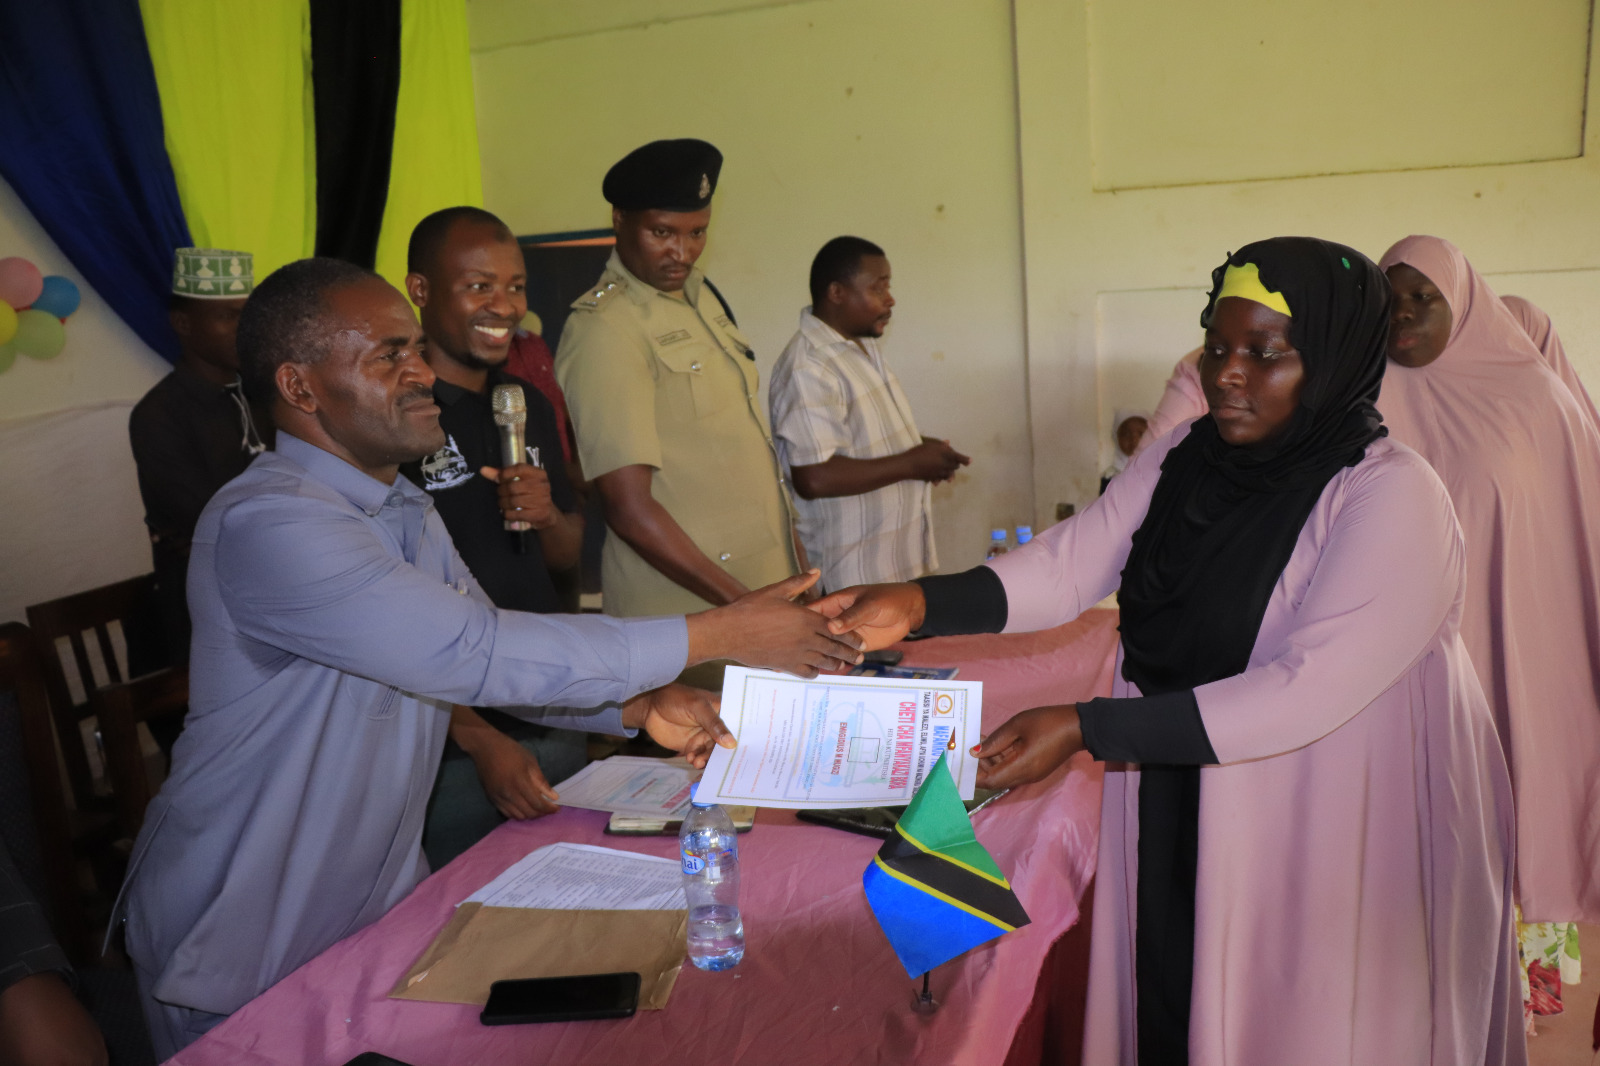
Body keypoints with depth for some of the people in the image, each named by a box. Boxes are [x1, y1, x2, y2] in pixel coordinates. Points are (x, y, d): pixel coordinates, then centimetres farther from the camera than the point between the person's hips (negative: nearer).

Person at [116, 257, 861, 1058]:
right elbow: (478, 654, -33)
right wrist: (722, 634, -28)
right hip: (240, 953, -7)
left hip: (382, 902, 7)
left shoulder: (406, 511, 4)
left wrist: (639, 706, -10)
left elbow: (480, 654, 8)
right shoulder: (262, 522, -27)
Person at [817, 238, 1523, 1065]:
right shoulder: (1176, 463, 0)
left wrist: (1086, 731, -32)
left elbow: (1307, 691, -27)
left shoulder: (1392, 496, -19)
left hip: (1335, 848, -5)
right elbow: (1064, 567, -8)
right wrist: (919, 603, -25)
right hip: (1172, 825, 5)